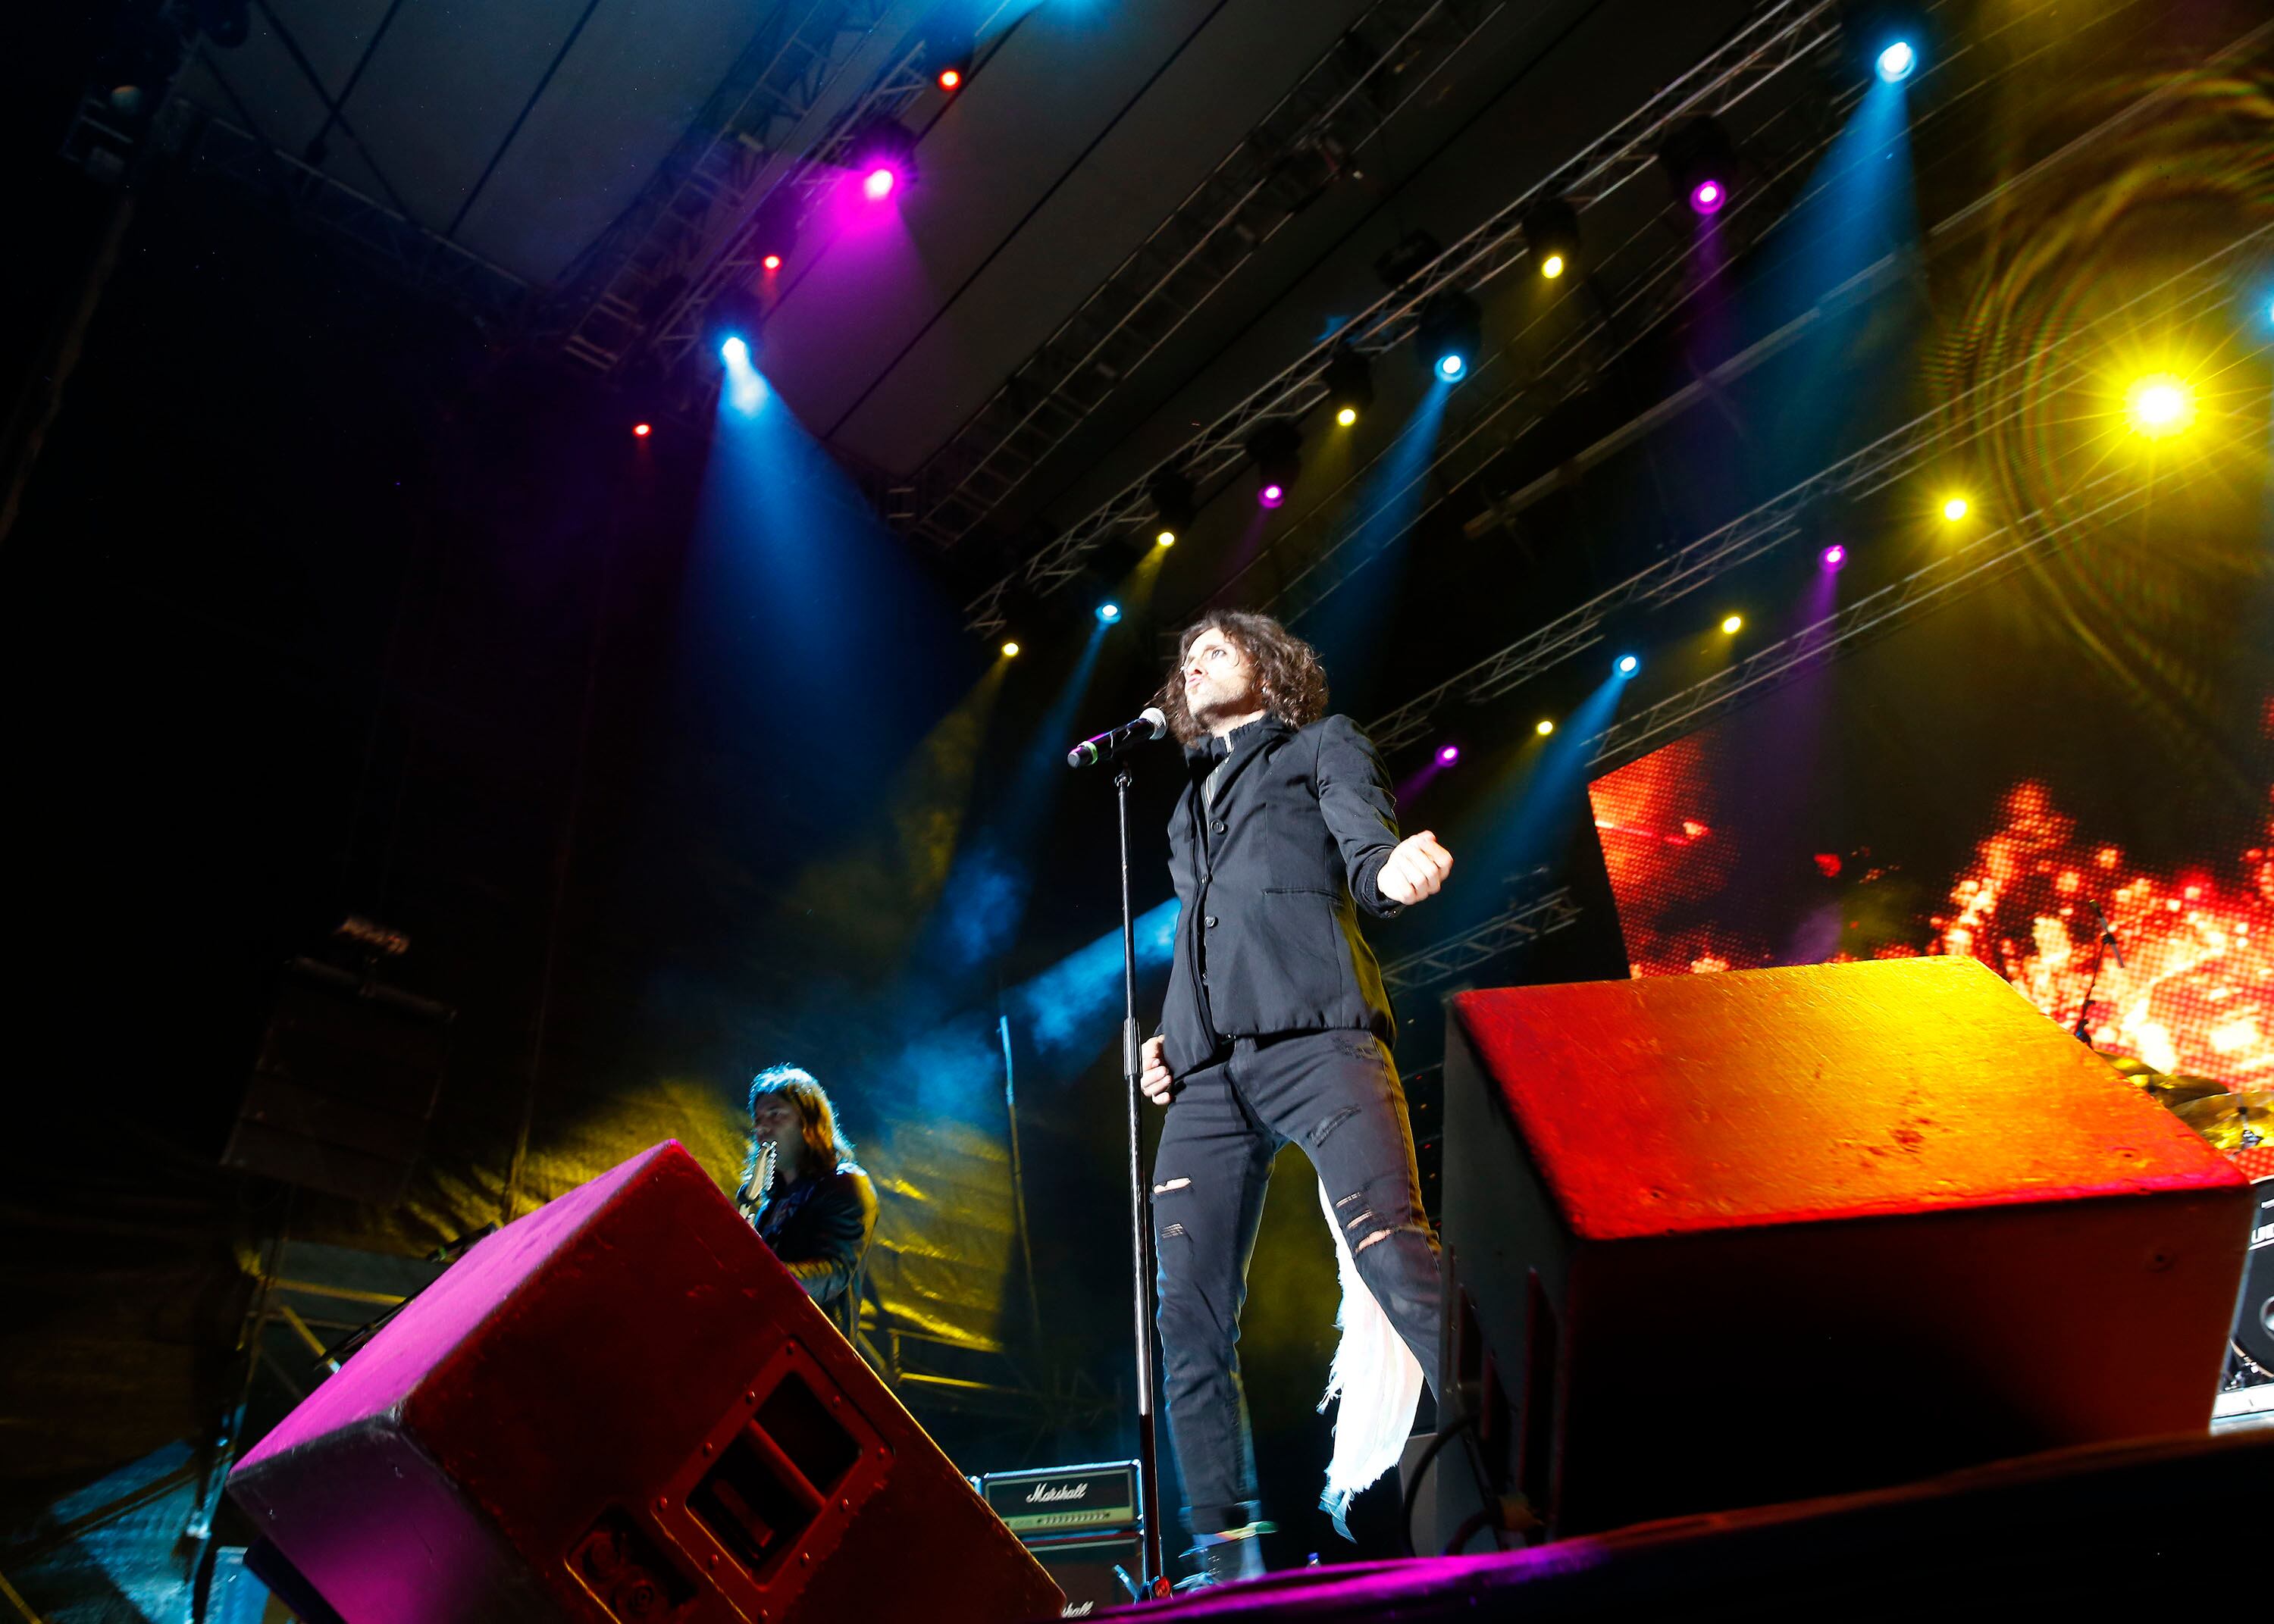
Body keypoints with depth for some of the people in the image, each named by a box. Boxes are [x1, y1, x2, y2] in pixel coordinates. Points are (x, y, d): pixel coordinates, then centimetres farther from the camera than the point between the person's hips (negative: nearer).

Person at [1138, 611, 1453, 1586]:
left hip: (1315, 1035, -5)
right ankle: (1227, 1561, 4)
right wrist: (1168, 1038, 15)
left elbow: (1368, 857, 1)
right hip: (1209, 1071, 6)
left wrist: (1395, 872, -23)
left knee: (1398, 1263, -21)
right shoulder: (1190, 802, 33)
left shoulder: (1321, 745, 19)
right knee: (1190, 1322, -3)